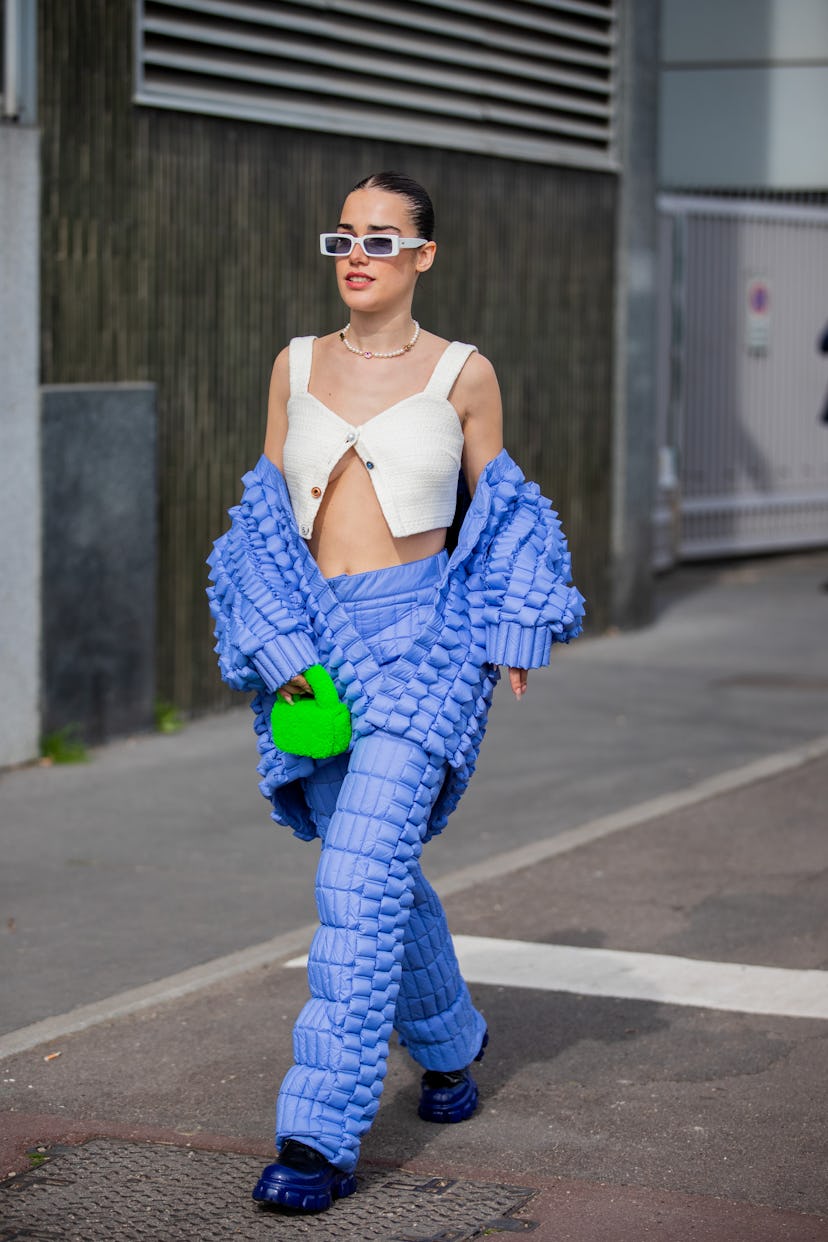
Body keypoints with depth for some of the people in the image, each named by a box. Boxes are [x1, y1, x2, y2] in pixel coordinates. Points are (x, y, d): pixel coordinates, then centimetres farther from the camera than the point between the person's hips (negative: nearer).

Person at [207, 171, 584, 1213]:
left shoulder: (464, 374, 1)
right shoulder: (296, 365, 9)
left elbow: (497, 518, 10)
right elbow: (266, 517, 9)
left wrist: (510, 636, -2)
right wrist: (276, 644, -3)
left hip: (419, 634, -4)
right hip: (313, 643, 4)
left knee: (359, 880, -15)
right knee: (378, 872, 15)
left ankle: (320, 1135, -16)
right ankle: (450, 1039, 42)